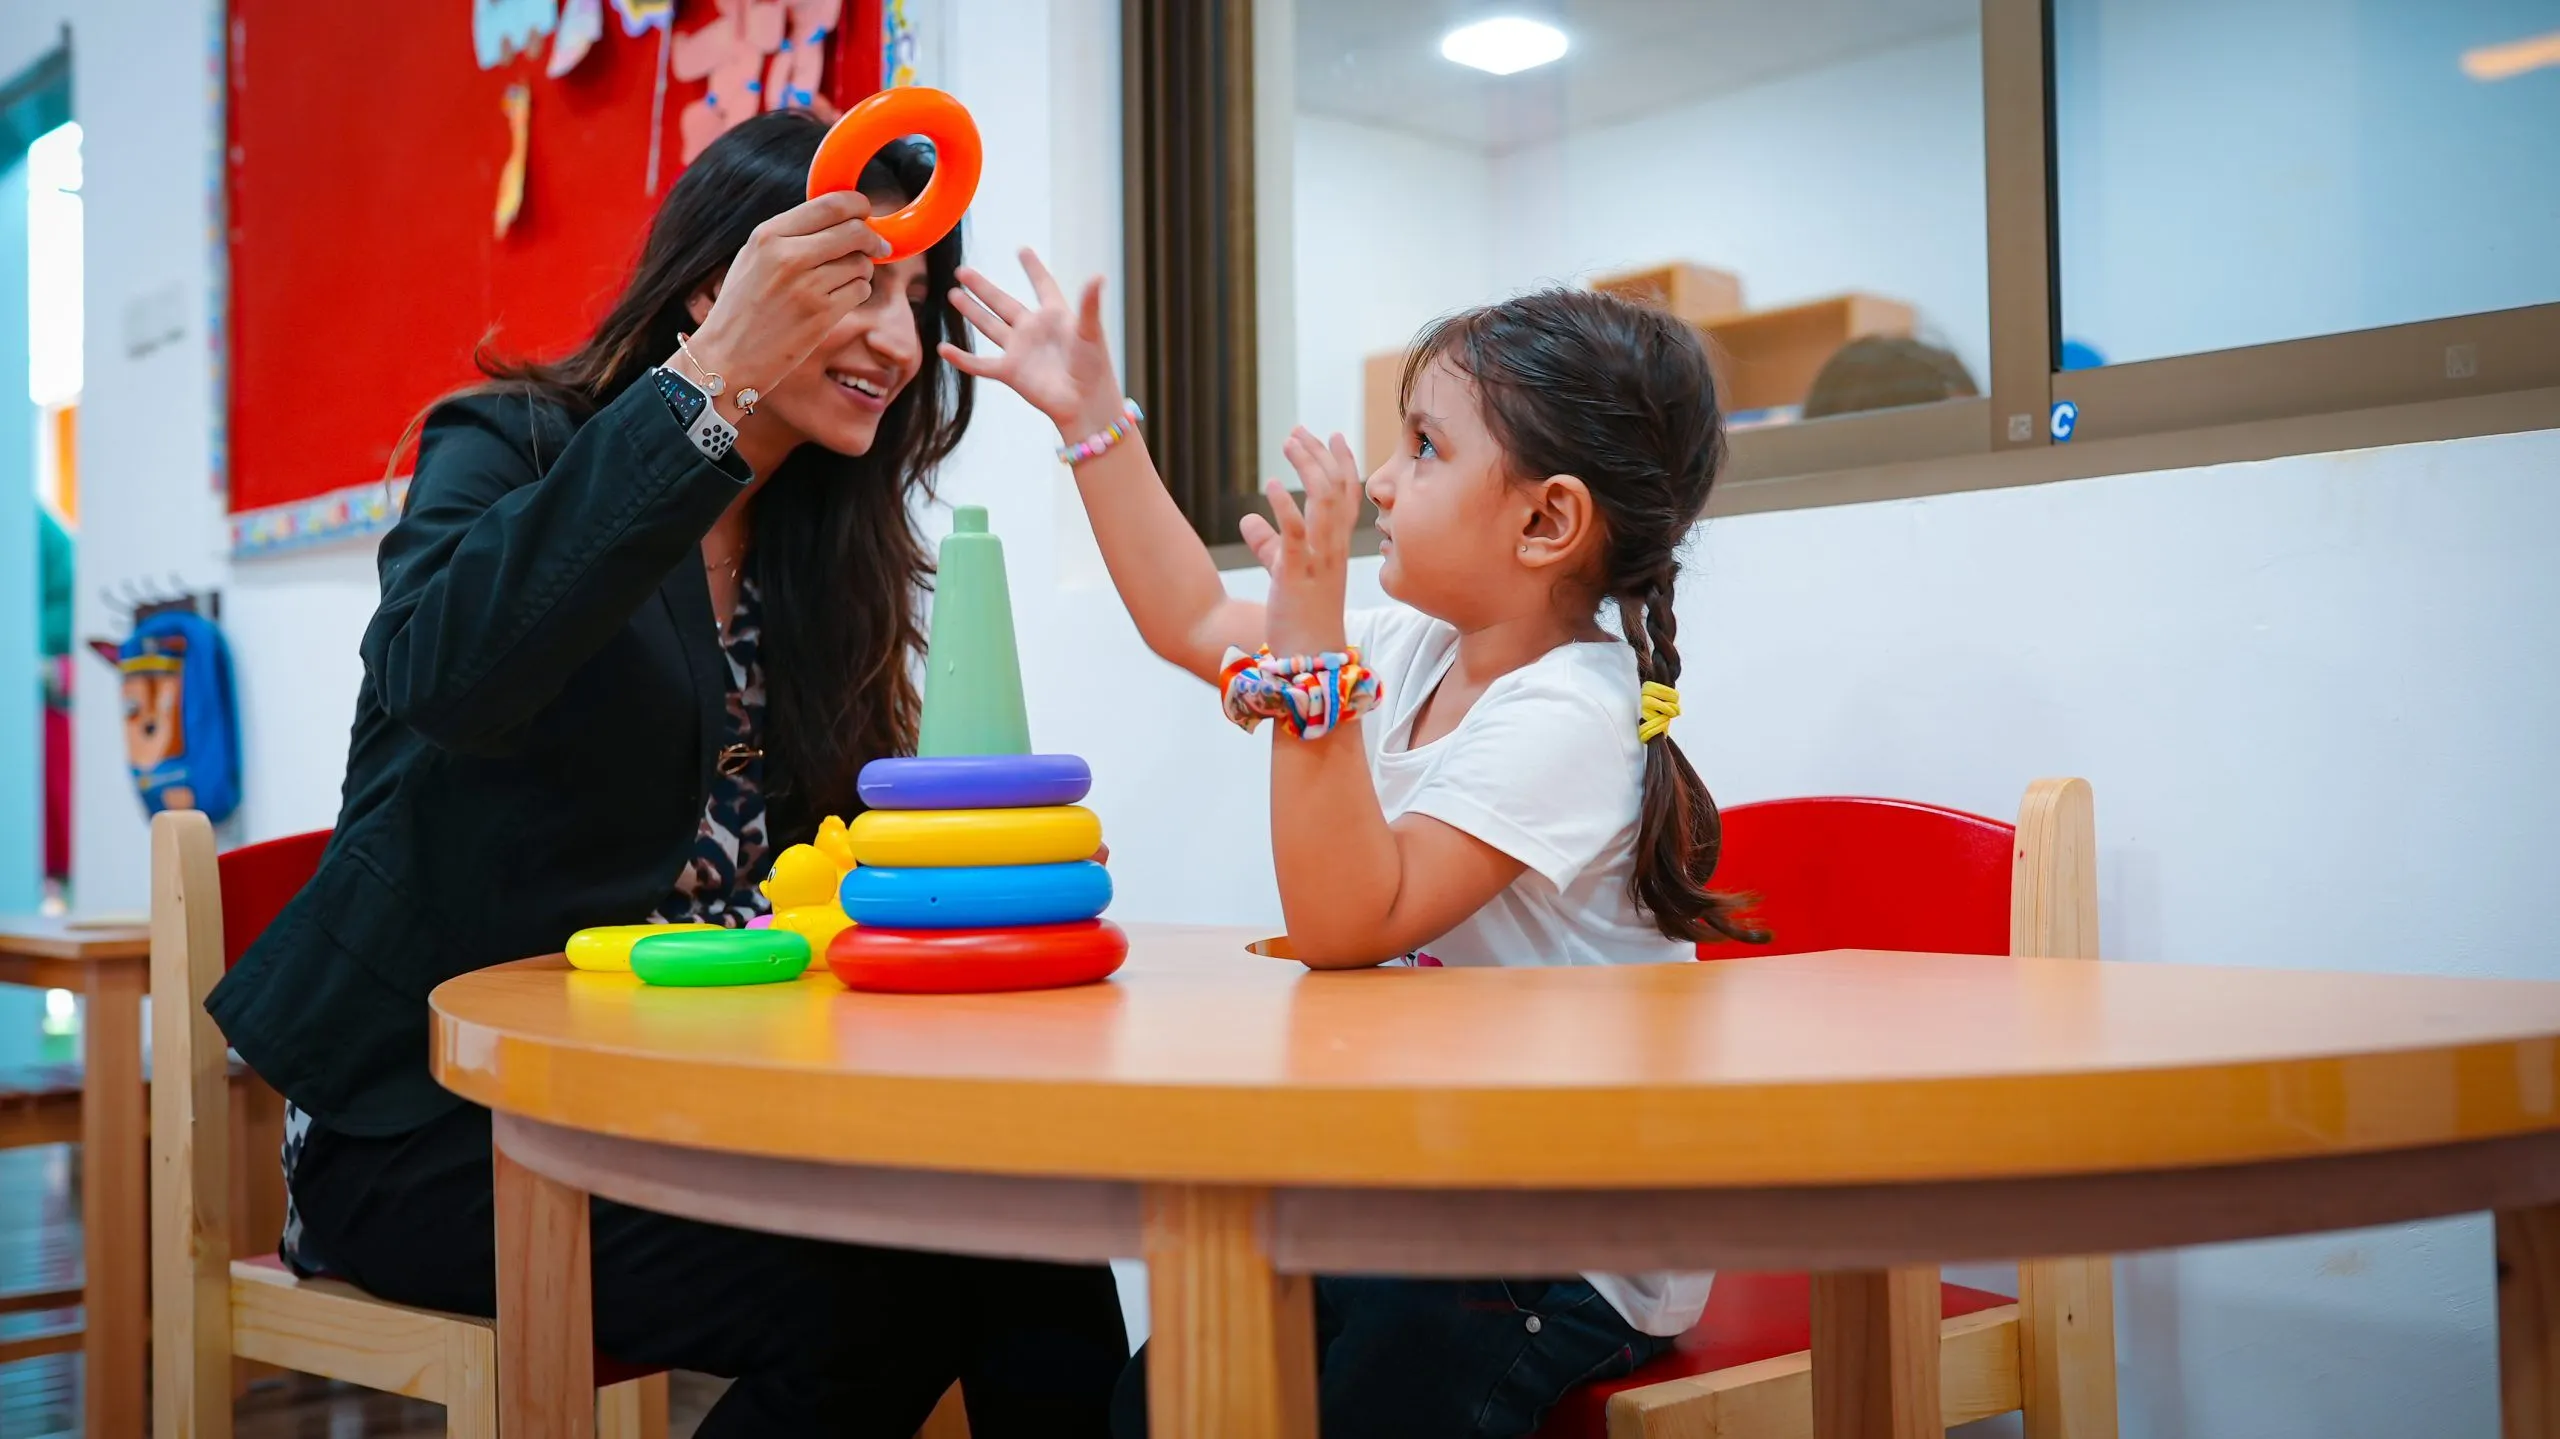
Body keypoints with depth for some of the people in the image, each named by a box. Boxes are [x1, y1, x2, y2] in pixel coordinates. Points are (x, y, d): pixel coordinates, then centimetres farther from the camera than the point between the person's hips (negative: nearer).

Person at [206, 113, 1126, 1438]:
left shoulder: (825, 552, 12)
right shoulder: (514, 447, -4)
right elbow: (443, 679, -28)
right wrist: (712, 383, -30)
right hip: (431, 1118, -5)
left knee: (1036, 1266, -21)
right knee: (869, 1296, -26)